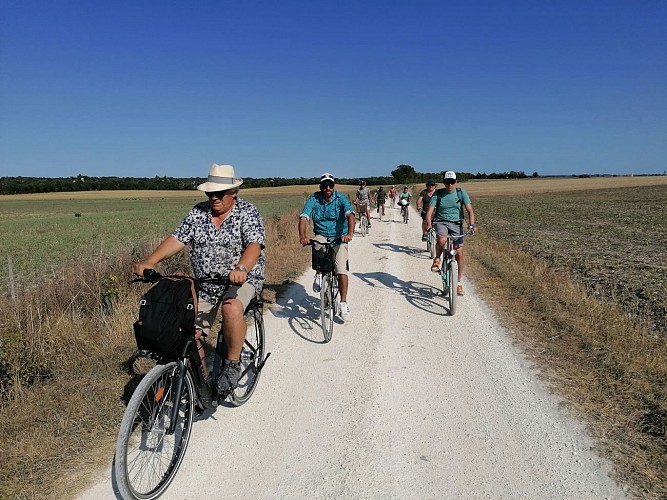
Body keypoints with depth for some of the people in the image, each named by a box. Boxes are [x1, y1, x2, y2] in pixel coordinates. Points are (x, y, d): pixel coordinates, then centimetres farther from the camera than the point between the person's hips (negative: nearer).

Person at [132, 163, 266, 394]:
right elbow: (177, 239, -5)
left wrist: (241, 268, -45)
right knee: (191, 334, -3)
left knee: (232, 308, -35)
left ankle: (233, 363, -14)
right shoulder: (198, 212, 3)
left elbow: (254, 245, -25)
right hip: (204, 284, 5)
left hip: (243, 279, -4)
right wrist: (149, 261, -20)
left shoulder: (248, 212, -9)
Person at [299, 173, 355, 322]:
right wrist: (302, 236, -41)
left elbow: (350, 215, -28)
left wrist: (350, 234, -48)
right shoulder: (313, 199, -9)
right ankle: (319, 274, -8)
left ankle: (343, 304, 0)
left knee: (342, 271, -13)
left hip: (339, 237, -1)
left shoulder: (341, 198, -12)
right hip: (321, 236, 1)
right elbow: (303, 218, -21)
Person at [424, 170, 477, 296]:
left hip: (456, 224, 1)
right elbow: (430, 210, -12)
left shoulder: (461, 193, -4)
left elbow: (470, 210, -9)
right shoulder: (438, 194, -5)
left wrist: (472, 225, -26)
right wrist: (428, 224, -31)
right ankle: (437, 259, -5)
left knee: (459, 253, -4)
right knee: (442, 240, -36)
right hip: (441, 222, -1)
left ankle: (459, 283, 9)